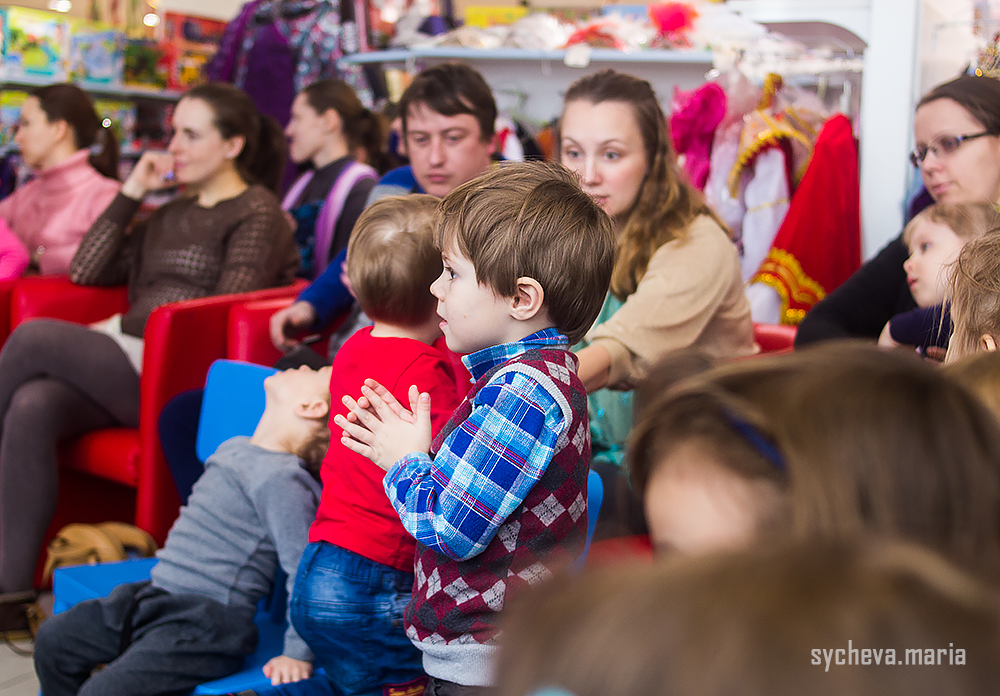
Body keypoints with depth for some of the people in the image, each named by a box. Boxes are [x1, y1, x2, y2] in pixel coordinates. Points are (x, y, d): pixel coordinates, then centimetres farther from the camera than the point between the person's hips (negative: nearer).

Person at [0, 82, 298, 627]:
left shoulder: (257, 212, 2)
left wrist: (122, 325, -8)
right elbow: (85, 270, 20)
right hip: (131, 367, 7)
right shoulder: (171, 214, 27)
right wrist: (131, 191, 14)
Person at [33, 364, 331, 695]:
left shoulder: (279, 479, -21)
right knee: (53, 638, 13)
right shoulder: (233, 448, 10)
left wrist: (299, 654, -19)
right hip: (154, 594, 10)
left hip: (203, 624, -9)